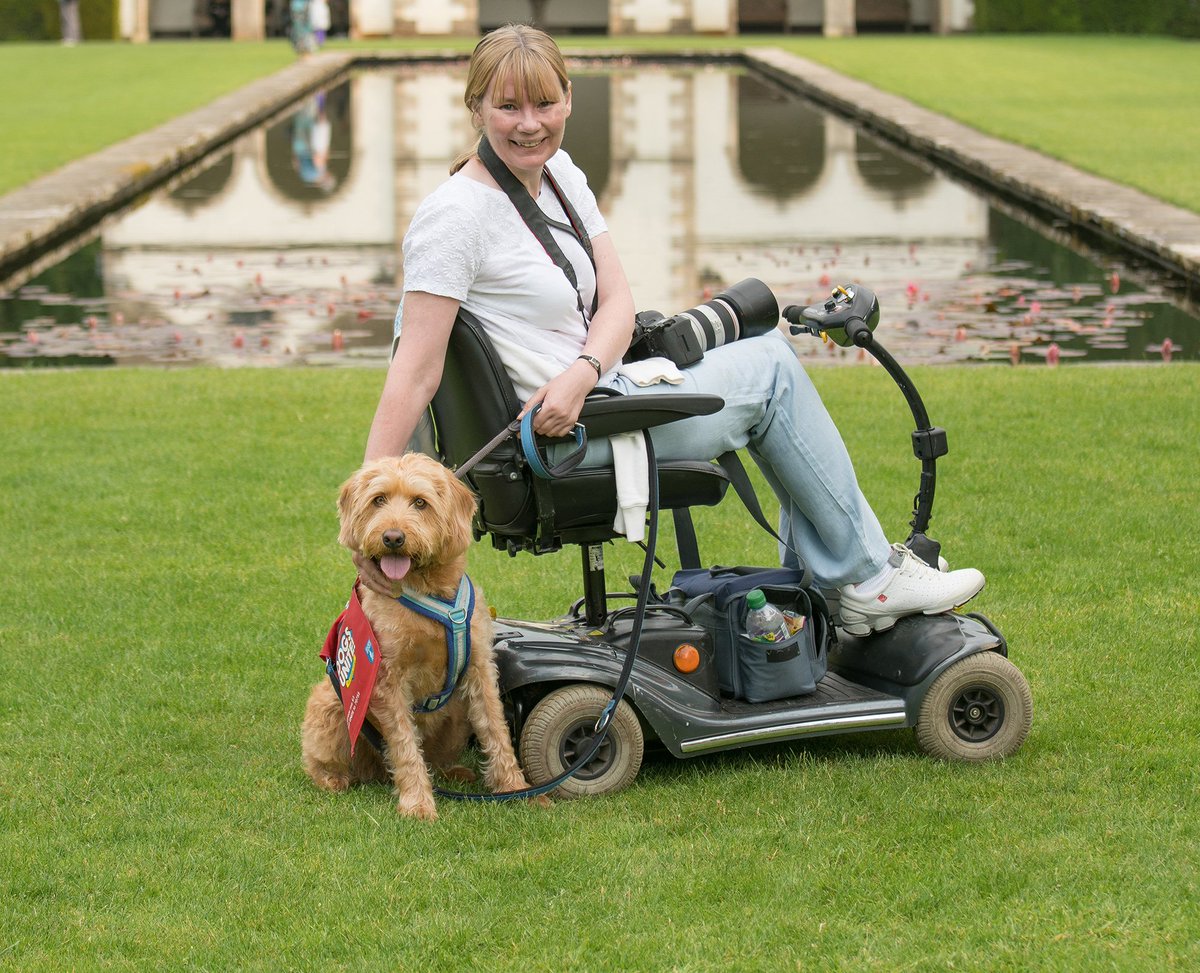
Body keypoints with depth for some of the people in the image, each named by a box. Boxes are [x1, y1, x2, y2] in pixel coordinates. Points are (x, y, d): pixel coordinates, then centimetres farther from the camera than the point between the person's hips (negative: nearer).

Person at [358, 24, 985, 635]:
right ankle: (869, 580, 10)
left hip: (586, 395, 9)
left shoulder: (559, 173, 6)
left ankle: (818, 580, 17)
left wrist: (581, 373, -20)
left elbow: (617, 302, 2)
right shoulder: (455, 217, -20)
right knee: (772, 373, -2)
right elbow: (415, 373, -23)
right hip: (563, 438, -9)